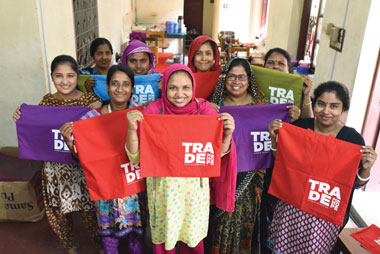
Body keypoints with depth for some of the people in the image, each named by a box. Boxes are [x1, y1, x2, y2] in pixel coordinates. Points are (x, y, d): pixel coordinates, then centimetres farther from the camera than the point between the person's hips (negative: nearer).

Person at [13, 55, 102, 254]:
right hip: (55, 168, 3)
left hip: (83, 166, -3)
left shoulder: (90, 100, -8)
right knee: (59, 211, 15)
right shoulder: (47, 101, 2)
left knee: (89, 209, 9)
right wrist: (21, 119, -8)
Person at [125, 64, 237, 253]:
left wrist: (227, 135, -20)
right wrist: (132, 129, -25)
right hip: (163, 186, -1)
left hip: (195, 186, 1)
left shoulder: (204, 109, -9)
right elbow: (135, 157, -8)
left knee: (193, 235, 18)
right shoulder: (153, 111, -11)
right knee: (164, 237, 16)